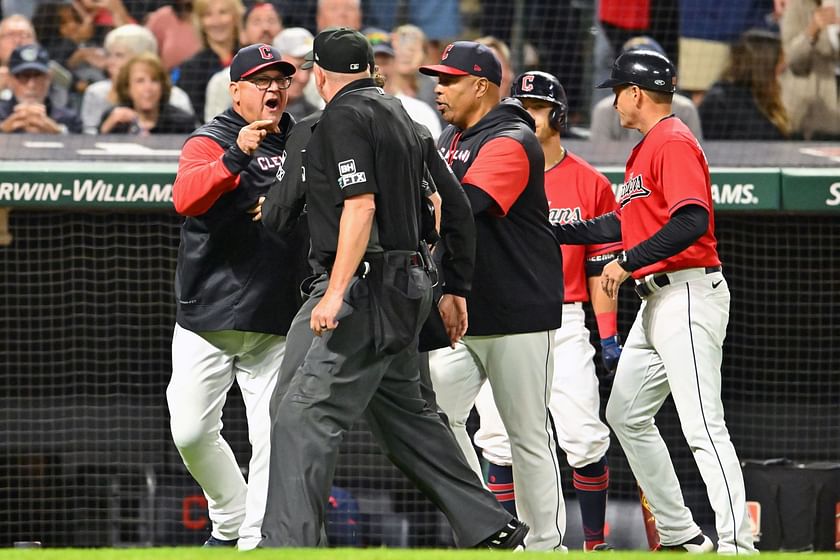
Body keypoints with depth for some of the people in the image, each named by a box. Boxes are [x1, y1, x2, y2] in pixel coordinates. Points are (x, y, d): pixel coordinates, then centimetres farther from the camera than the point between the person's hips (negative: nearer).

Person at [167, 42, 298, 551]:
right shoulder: (209, 142, -4)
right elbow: (186, 198, -24)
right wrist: (236, 156, -37)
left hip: (276, 327, 2)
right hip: (207, 321, -2)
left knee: (274, 438, -5)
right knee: (191, 432, -3)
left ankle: (256, 541, 0)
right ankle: (230, 523, 18)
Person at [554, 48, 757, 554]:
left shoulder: (674, 142, -13)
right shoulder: (646, 149, 19)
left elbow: (693, 221, -25)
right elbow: (625, 223, 27)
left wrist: (629, 262, -22)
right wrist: (551, 232, 27)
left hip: (688, 296, -11)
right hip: (658, 300, 11)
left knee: (703, 427, -18)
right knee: (626, 414, 16)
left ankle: (736, 545, -24)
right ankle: (680, 535, 19)